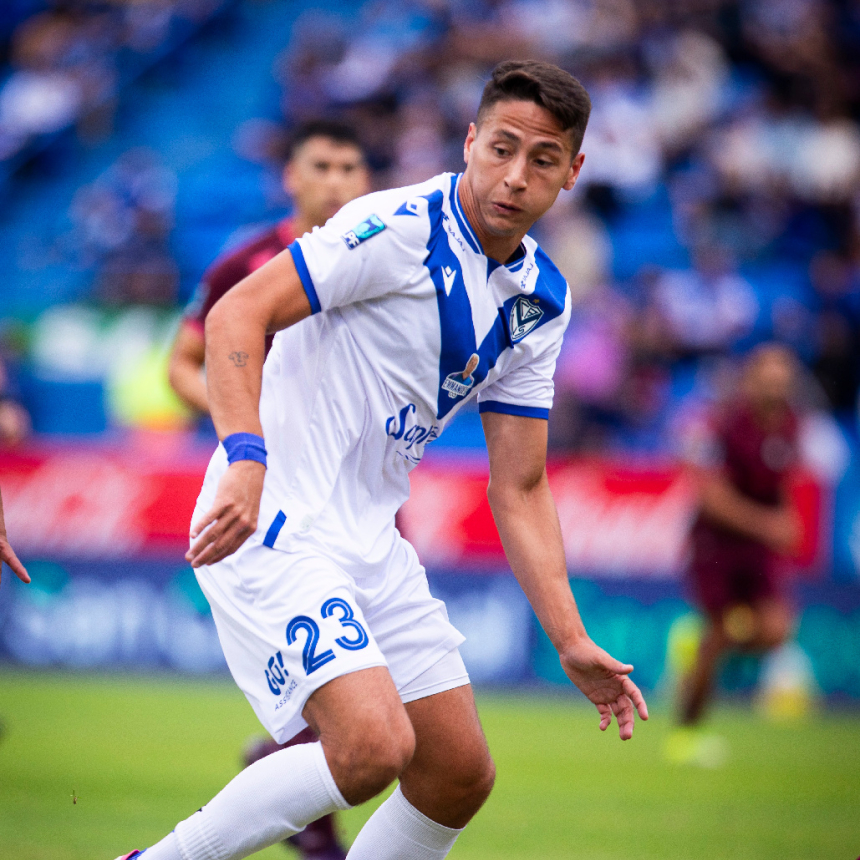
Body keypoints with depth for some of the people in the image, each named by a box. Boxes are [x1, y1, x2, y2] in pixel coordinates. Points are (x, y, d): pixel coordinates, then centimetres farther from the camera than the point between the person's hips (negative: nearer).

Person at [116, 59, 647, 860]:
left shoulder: (542, 301, 9)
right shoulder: (400, 227, -15)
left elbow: (519, 491, 12)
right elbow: (236, 314, -22)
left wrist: (571, 642, 4)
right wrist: (246, 458, -36)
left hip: (372, 540, 8)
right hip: (273, 524, -8)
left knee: (459, 775, 5)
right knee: (373, 745, -25)